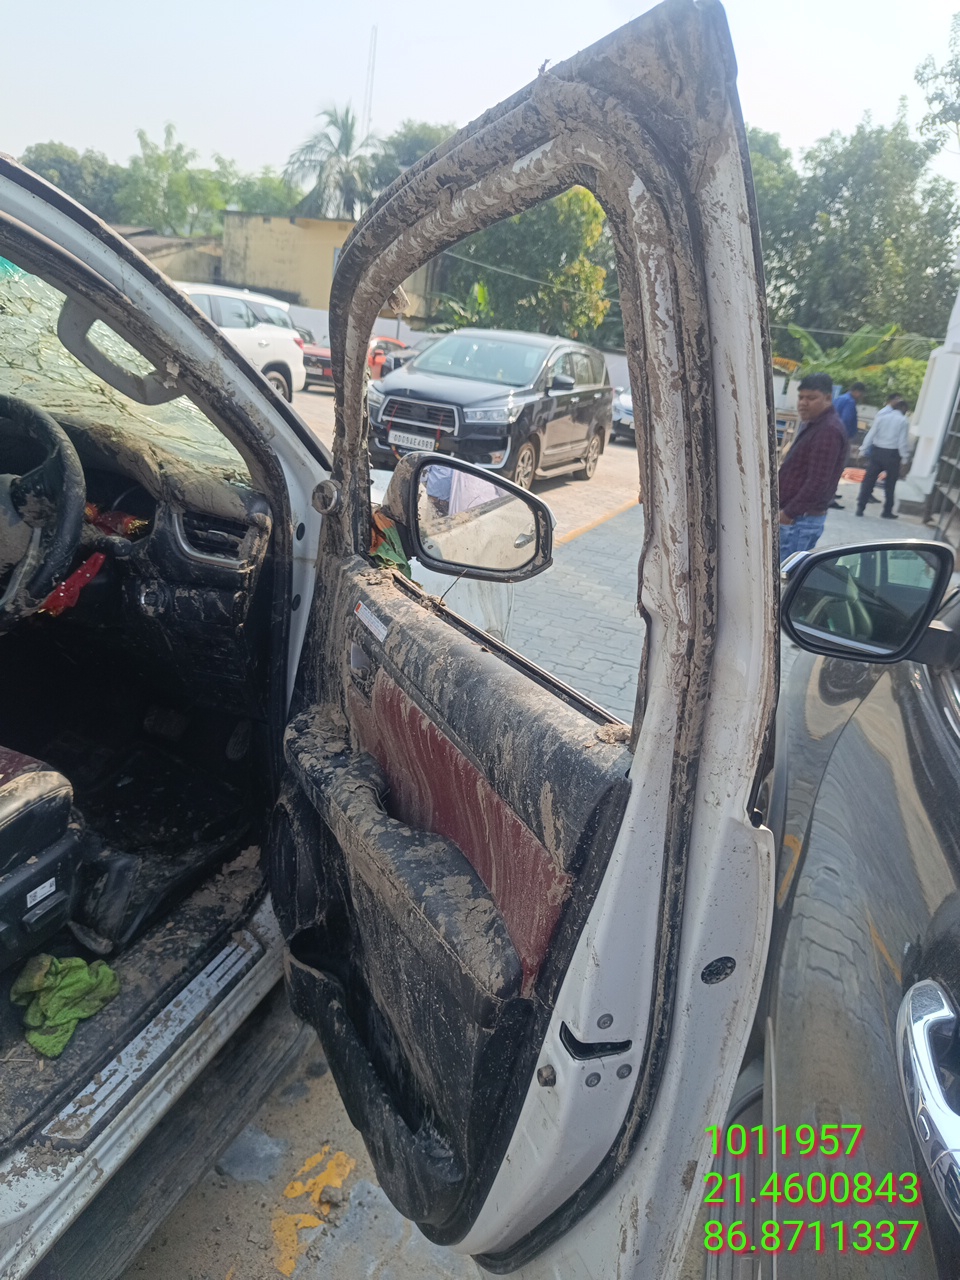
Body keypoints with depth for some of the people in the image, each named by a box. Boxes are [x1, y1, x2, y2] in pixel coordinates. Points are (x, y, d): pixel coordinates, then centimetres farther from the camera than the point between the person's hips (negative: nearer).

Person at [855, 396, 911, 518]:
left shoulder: (881, 416, 0)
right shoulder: (903, 421, -6)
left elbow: (871, 434, 0)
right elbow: (903, 441, -8)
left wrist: (865, 449, 6)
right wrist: (905, 457, -1)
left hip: (877, 451, 2)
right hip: (892, 454, -2)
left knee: (868, 481, 5)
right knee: (890, 484, 9)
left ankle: (860, 507, -1)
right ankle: (887, 511, 15)